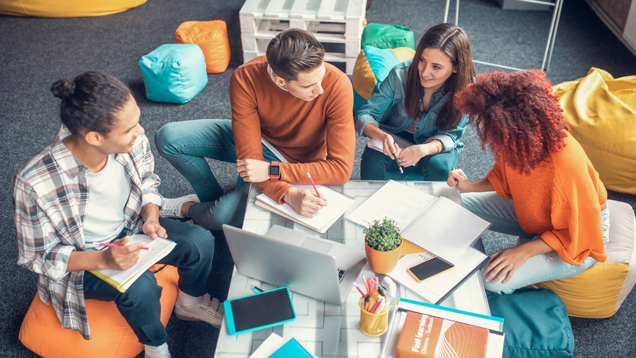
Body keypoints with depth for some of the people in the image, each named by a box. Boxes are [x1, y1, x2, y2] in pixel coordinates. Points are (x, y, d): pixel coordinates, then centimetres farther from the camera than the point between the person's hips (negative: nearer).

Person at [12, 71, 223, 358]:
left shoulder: (132, 142, -21)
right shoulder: (35, 183, -33)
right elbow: (39, 257, -20)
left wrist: (151, 218, -18)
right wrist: (103, 260, -36)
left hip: (129, 231, 5)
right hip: (80, 261, -4)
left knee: (201, 242, -16)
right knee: (141, 286, -32)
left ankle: (190, 303, 18)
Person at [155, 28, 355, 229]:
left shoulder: (337, 86, -34)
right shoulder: (246, 78, -29)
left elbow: (342, 168, -31)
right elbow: (248, 156, -27)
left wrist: (271, 170, -35)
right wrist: (288, 194, -44)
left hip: (294, 164, -3)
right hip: (253, 137, 3)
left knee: (222, 217, -25)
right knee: (168, 138, -10)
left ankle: (191, 210, 13)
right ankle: (213, 198, 12)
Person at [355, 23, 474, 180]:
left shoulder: (464, 91, -21)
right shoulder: (400, 75, -22)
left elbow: (449, 135, -16)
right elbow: (365, 115, -18)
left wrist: (424, 149, -39)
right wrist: (383, 136, -42)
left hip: (435, 145, 1)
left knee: (439, 166, -32)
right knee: (372, 157, -31)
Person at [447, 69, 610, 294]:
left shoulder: (566, 166, -40)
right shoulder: (517, 143, -18)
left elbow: (575, 234, -26)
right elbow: (503, 179, 4)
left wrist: (525, 251, -30)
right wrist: (469, 187, -13)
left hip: (576, 238, -7)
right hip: (529, 212, 7)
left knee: (495, 280, -25)